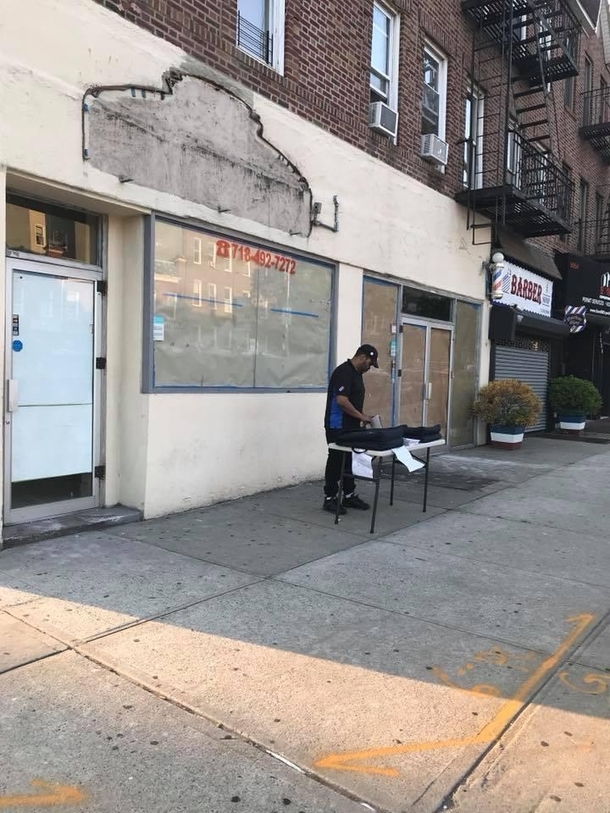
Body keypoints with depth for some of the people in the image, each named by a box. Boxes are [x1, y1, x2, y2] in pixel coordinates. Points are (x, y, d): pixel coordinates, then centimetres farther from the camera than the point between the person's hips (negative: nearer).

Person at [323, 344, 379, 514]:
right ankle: (329, 499, 7)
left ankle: (349, 496, 23)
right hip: (338, 427, -10)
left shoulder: (356, 373, 13)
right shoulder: (344, 371, -18)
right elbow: (341, 400, -26)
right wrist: (361, 416, -19)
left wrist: (361, 417, 10)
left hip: (351, 426, 10)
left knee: (351, 461, 14)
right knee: (336, 462, -2)